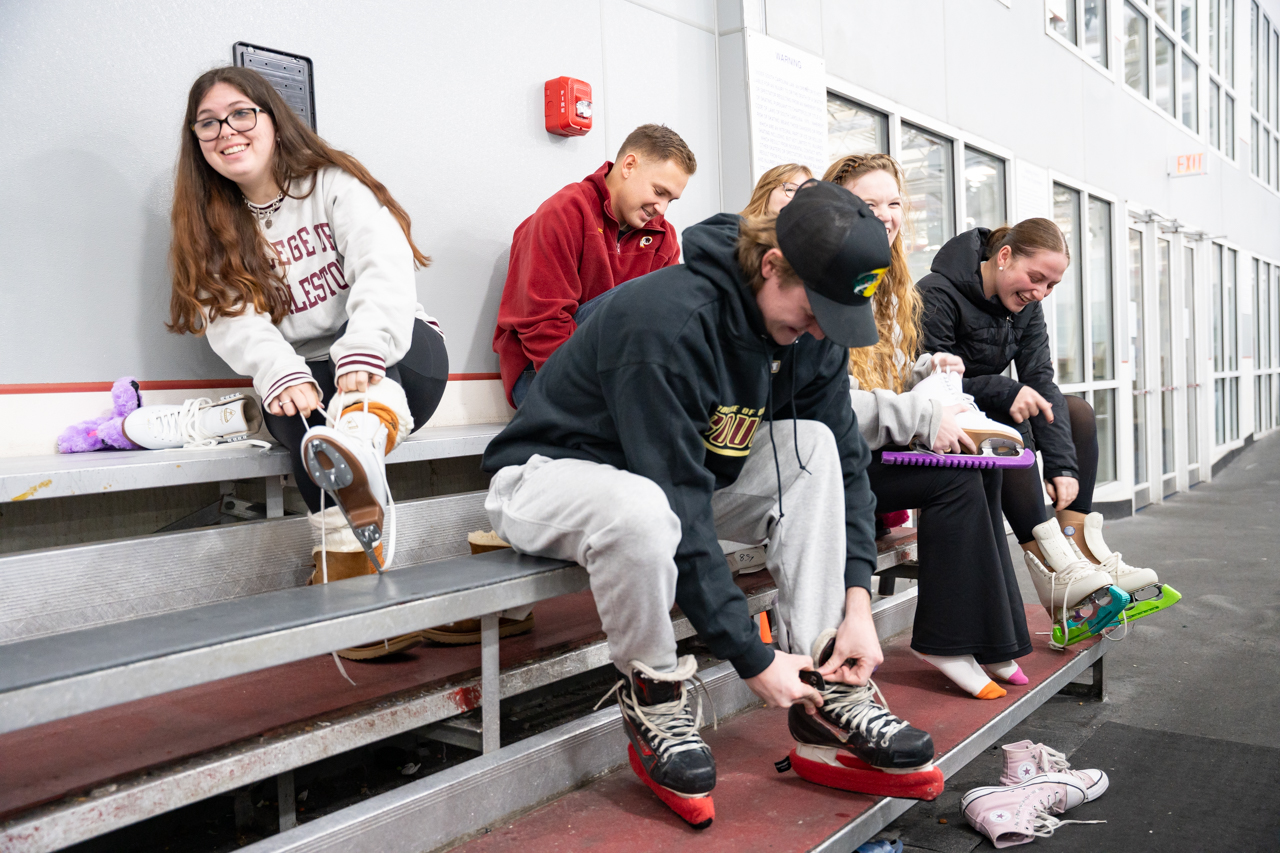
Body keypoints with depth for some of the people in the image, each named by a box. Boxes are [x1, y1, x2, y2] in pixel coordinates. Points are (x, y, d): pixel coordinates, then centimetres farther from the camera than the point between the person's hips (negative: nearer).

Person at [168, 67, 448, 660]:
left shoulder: (333, 184, 0)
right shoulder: (210, 228, 12)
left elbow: (385, 271, -20)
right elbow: (236, 323, -7)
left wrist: (361, 357, -40)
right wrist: (282, 376, -30)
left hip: (398, 361, -2)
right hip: (303, 382, 2)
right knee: (300, 410, -32)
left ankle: (364, 441, -67)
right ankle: (350, 568, -38)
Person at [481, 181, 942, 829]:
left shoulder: (809, 329, -7)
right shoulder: (670, 321, -31)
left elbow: (846, 463, -2)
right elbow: (680, 507, -33)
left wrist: (857, 605, -13)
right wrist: (752, 658, -28)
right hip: (550, 473, -7)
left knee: (814, 446, -14)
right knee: (641, 510, -41)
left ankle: (828, 703, -13)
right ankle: (655, 701, -13)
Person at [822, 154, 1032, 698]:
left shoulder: (887, 285, 19)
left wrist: (927, 370, 2)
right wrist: (921, 418, -24)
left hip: (877, 449, 8)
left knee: (981, 464, -14)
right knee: (956, 476, -23)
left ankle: (989, 639, -9)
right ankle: (947, 642, -13)